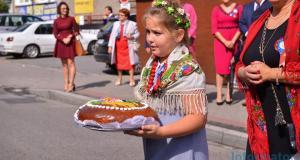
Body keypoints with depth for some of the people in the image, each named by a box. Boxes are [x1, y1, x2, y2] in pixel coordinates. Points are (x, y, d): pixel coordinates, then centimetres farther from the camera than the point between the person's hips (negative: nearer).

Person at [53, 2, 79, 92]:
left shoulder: (71, 19, -1)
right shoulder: (56, 21, 5)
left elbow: (76, 31, 2)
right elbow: (55, 34, 2)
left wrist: (70, 37, -14)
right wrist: (63, 39, -15)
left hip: (70, 43, -3)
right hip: (61, 43, 3)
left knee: (70, 63, -10)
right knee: (64, 64, 6)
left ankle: (71, 84, -12)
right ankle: (66, 84, 10)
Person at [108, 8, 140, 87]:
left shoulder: (132, 24, -1)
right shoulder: (116, 24, 10)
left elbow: (137, 34, 3)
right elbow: (112, 35, 9)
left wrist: (132, 37, -18)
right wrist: (110, 46, 3)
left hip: (128, 47, -4)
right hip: (118, 46, 4)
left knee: (130, 63, -5)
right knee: (119, 63, 10)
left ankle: (131, 79, 1)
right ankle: (119, 79, 21)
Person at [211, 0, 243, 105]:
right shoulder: (216, 9, 5)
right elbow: (214, 29, 0)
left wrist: (233, 41, -11)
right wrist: (225, 42, -10)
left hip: (234, 41, 0)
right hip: (220, 41, 0)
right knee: (220, 67, -5)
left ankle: (228, 94, 5)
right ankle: (219, 95, -5)